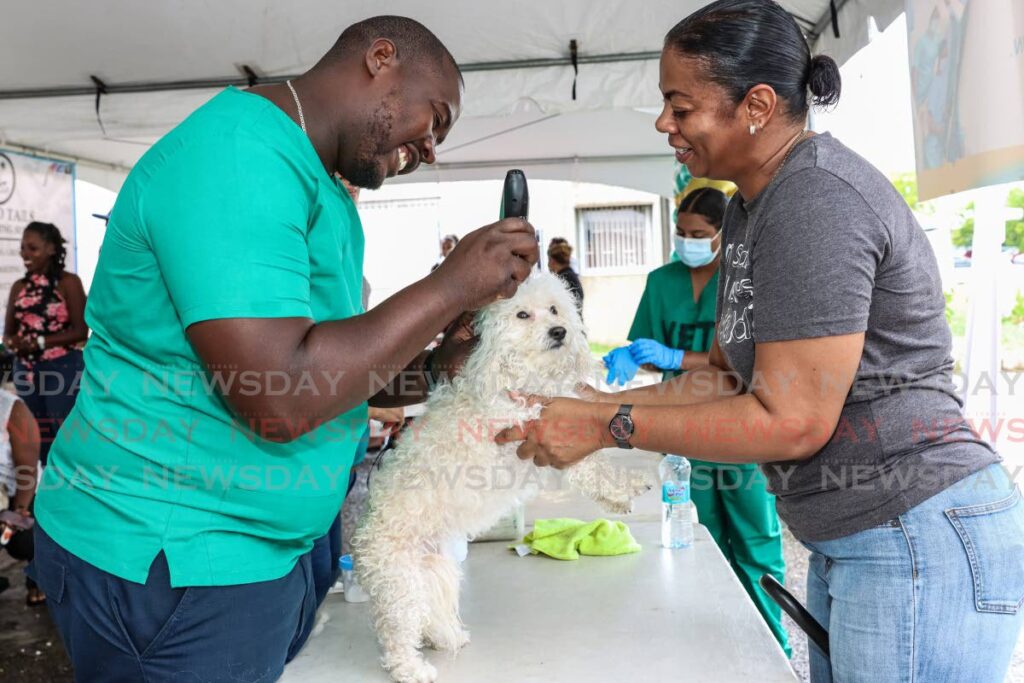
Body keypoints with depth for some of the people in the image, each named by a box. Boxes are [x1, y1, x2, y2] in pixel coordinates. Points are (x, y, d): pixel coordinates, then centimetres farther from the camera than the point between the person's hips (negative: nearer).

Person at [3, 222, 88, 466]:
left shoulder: (68, 282, -5)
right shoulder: (19, 287, 11)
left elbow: (81, 331, -10)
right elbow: (8, 332, 15)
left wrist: (40, 342, -18)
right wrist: (13, 343, -8)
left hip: (62, 370, -6)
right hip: (26, 372, 6)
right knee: (38, 441, 12)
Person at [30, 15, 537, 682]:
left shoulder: (317, 186, 11)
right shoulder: (240, 150, -21)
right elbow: (279, 400, -30)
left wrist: (437, 371, -1)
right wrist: (452, 285, -21)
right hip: (171, 566, -9)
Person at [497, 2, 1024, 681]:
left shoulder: (816, 200, -22)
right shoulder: (752, 205, 9)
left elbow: (791, 422, -23)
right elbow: (728, 376, 10)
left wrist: (607, 427, -17)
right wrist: (587, 406, 2)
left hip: (919, 546, -9)